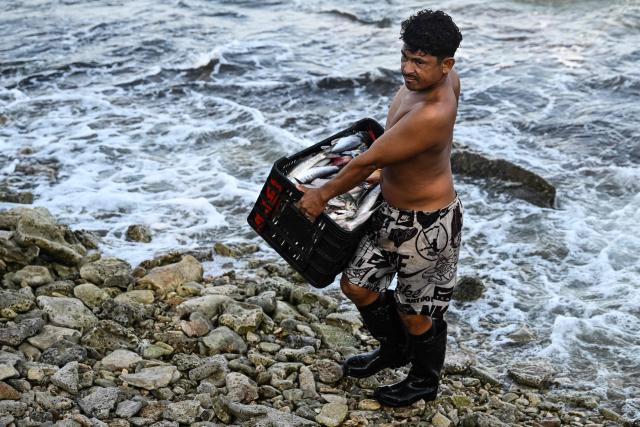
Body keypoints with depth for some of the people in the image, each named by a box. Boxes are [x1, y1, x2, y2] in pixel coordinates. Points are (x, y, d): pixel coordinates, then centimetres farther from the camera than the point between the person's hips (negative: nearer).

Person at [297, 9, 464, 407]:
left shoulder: (430, 116, -36)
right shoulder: (446, 79, -8)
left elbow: (366, 163, -24)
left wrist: (323, 195, -11)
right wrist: (388, 169, 19)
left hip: (428, 226, -9)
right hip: (393, 211, 9)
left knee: (416, 312, 12)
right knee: (357, 285, 18)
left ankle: (425, 381, 41)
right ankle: (394, 349, 44)